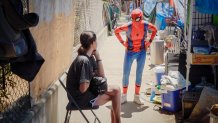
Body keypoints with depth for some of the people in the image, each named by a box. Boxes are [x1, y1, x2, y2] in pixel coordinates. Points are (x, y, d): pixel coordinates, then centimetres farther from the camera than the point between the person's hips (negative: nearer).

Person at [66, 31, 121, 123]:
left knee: (116, 90, 11)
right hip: (81, 99, -9)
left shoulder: (90, 57, 2)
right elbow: (83, 89, -28)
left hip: (86, 92, 9)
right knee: (115, 92, -1)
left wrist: (98, 57, -3)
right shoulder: (84, 61, -26)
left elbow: (101, 76, 3)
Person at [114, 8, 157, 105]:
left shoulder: (146, 25, -16)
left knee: (139, 74, 8)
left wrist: (150, 41, 0)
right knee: (126, 74, 3)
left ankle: (137, 97, 20)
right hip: (130, 52, -2)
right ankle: (124, 96, 19)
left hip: (142, 52, 2)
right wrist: (122, 42, -8)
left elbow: (155, 30, 6)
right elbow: (116, 31, -5)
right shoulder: (128, 26, -22)